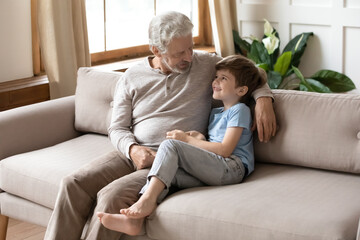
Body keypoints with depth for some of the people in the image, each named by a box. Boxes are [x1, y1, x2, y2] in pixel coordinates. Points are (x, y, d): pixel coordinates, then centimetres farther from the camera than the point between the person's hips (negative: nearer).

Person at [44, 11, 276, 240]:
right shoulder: (132, 77, 9)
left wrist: (264, 98, -6)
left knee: (112, 196, -29)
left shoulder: (206, 64, 5)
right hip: (131, 154, 4)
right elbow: (117, 128, 9)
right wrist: (133, 149, -13)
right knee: (73, 183, -20)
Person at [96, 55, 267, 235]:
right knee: (168, 173, -21)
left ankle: (147, 200, -31)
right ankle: (135, 219, -38)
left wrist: (187, 139, -3)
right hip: (213, 172, 8)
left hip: (232, 168, -7)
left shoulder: (240, 110, 3)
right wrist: (199, 138, 3)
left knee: (169, 145, -20)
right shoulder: (216, 113, 31)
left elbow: (225, 150, -8)